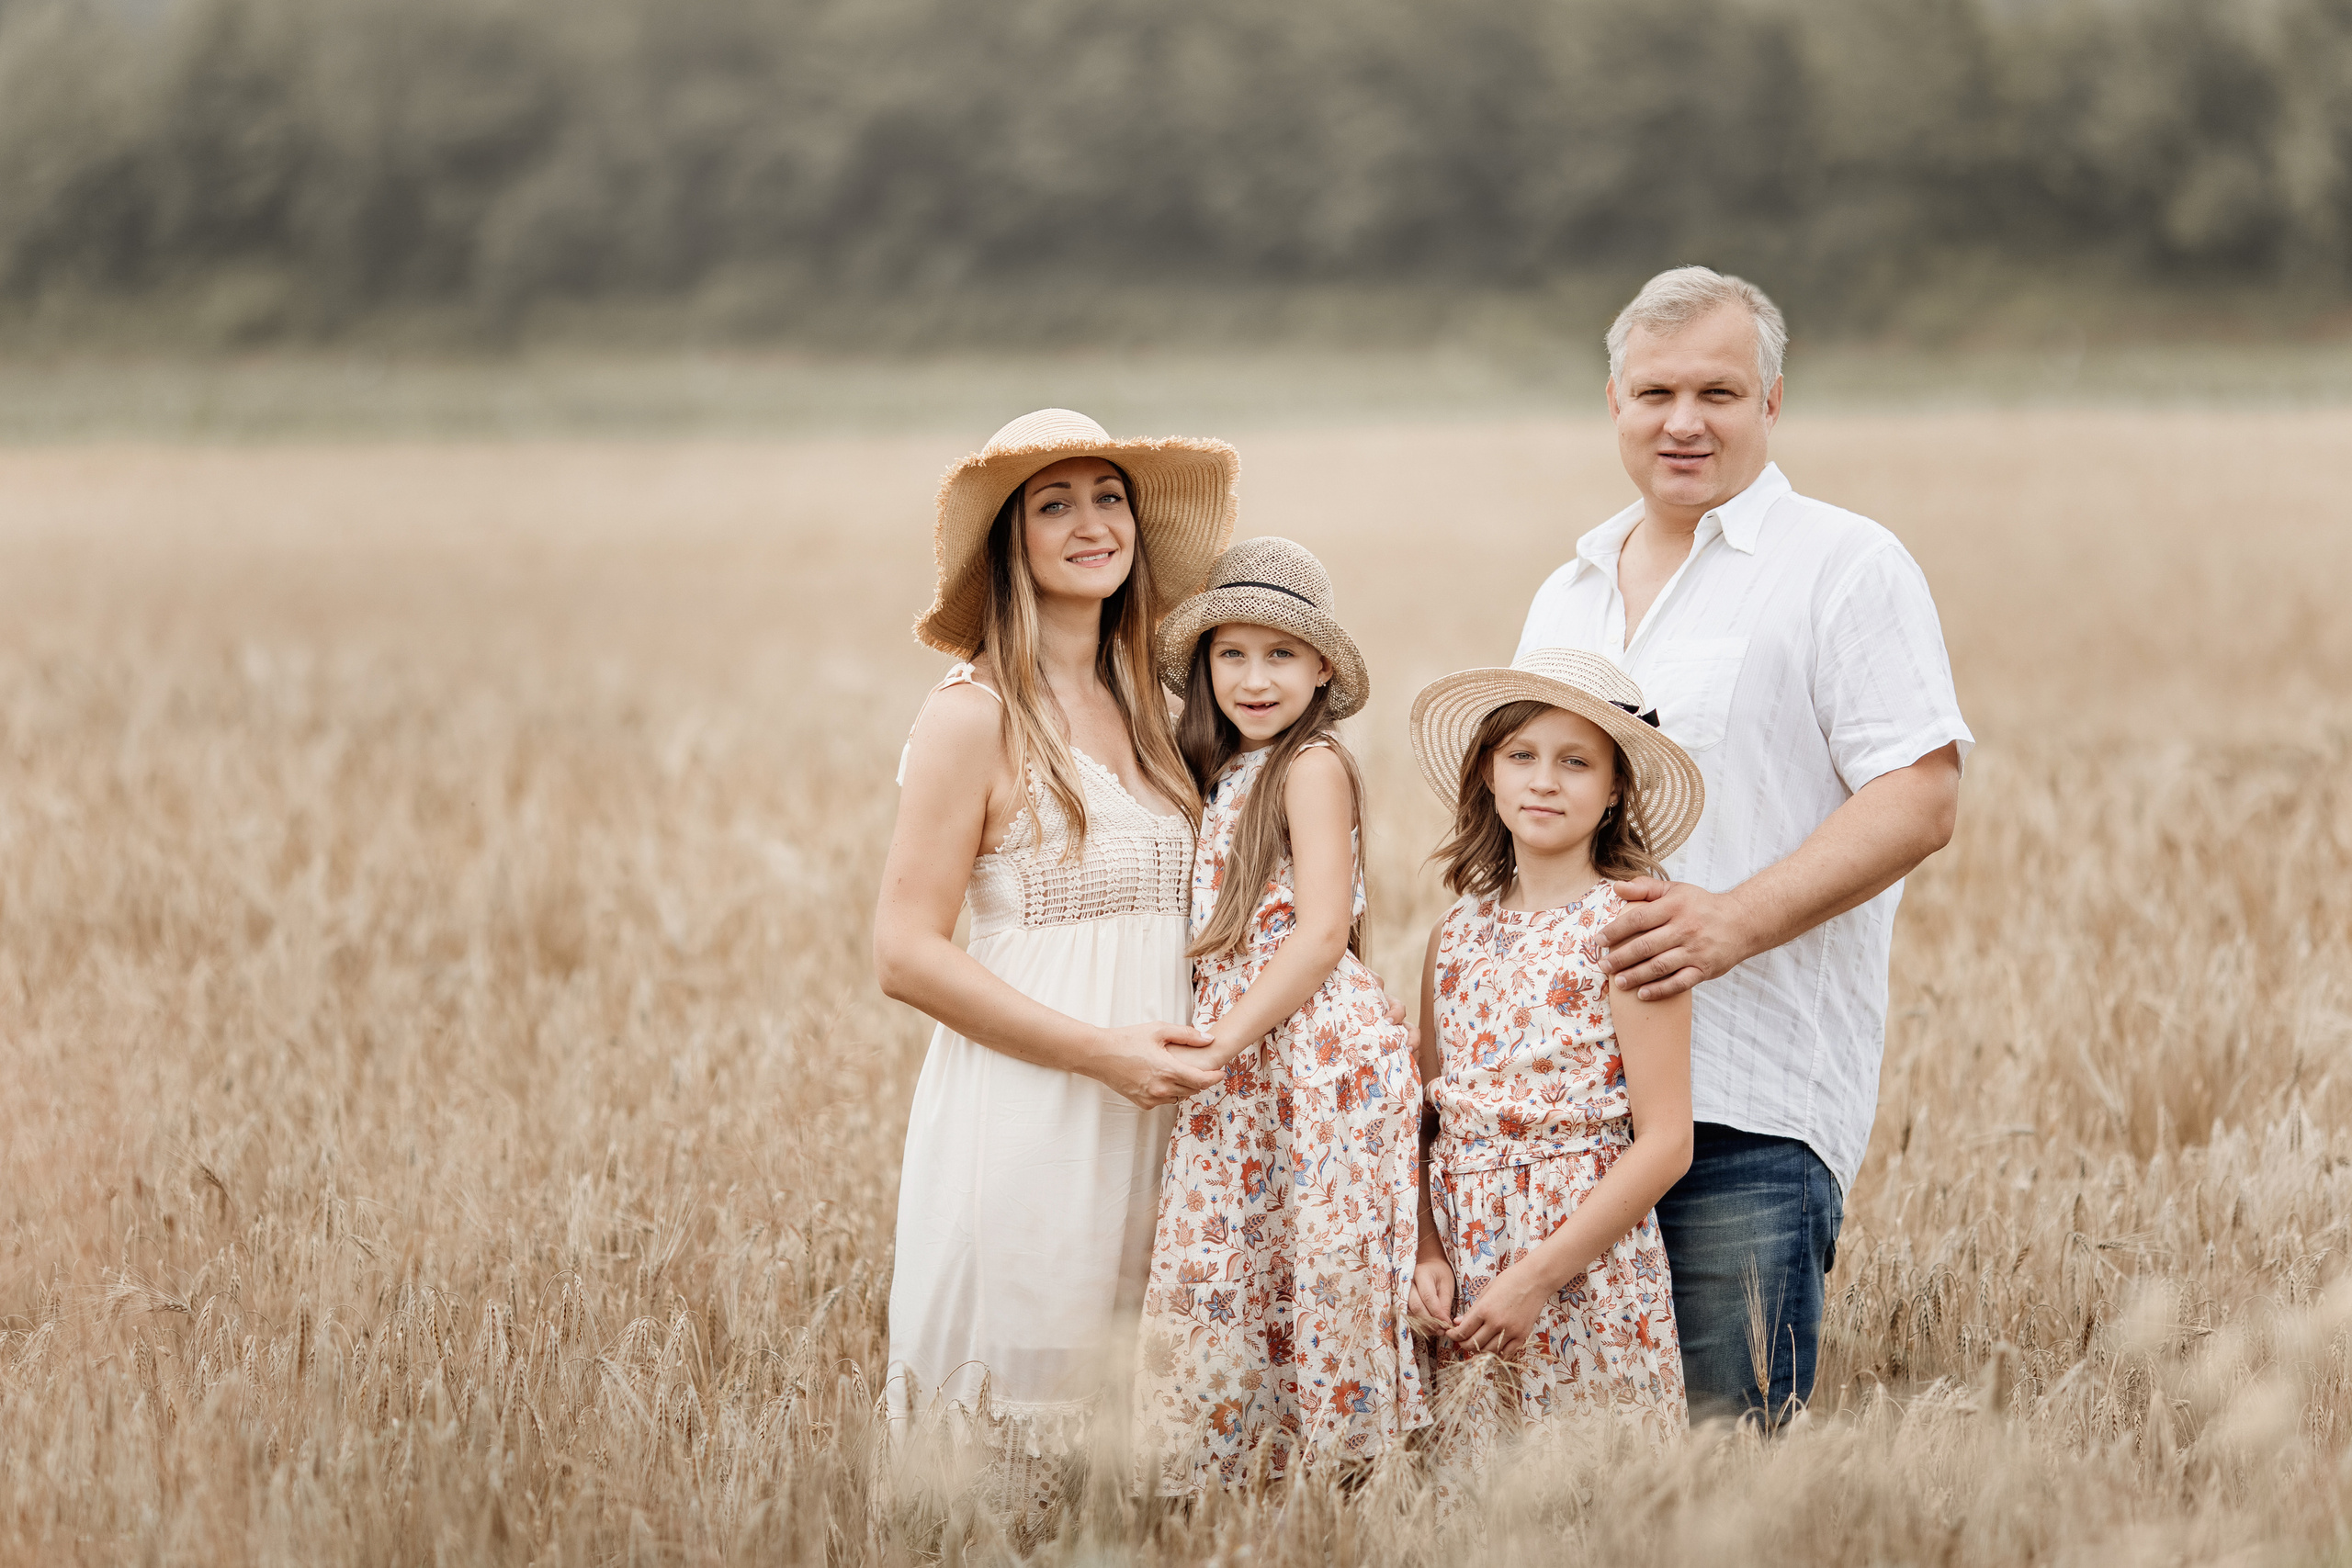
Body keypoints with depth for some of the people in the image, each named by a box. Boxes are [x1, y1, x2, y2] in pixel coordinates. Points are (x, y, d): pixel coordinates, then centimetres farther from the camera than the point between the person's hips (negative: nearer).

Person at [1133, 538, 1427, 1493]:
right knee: (1213, 1280, 3)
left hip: (1312, 1052, -8)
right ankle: (1222, 1478, 7)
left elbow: (1322, 931, -14)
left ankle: (1338, 1476, 1)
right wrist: (1207, 1048, 4)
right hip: (1236, 1067, 8)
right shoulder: (1221, 772, 16)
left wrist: (1221, 1044, -16)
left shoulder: (1312, 765, -7)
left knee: (1317, 1281, -5)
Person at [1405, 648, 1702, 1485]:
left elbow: (1665, 1141, -11)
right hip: (1467, 1272, 5)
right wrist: (1427, 1253, -3)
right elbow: (1430, 1122, 13)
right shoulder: (1458, 935, 9)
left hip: (1586, 1271, -5)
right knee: (1462, 1488, 6)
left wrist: (1539, 1275, -14)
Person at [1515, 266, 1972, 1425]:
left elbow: (1919, 801, -9)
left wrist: (1733, 921, -21)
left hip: (1746, 1101, -6)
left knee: (1730, 1447, -9)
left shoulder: (1845, 567, 0)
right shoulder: (1567, 596, 20)